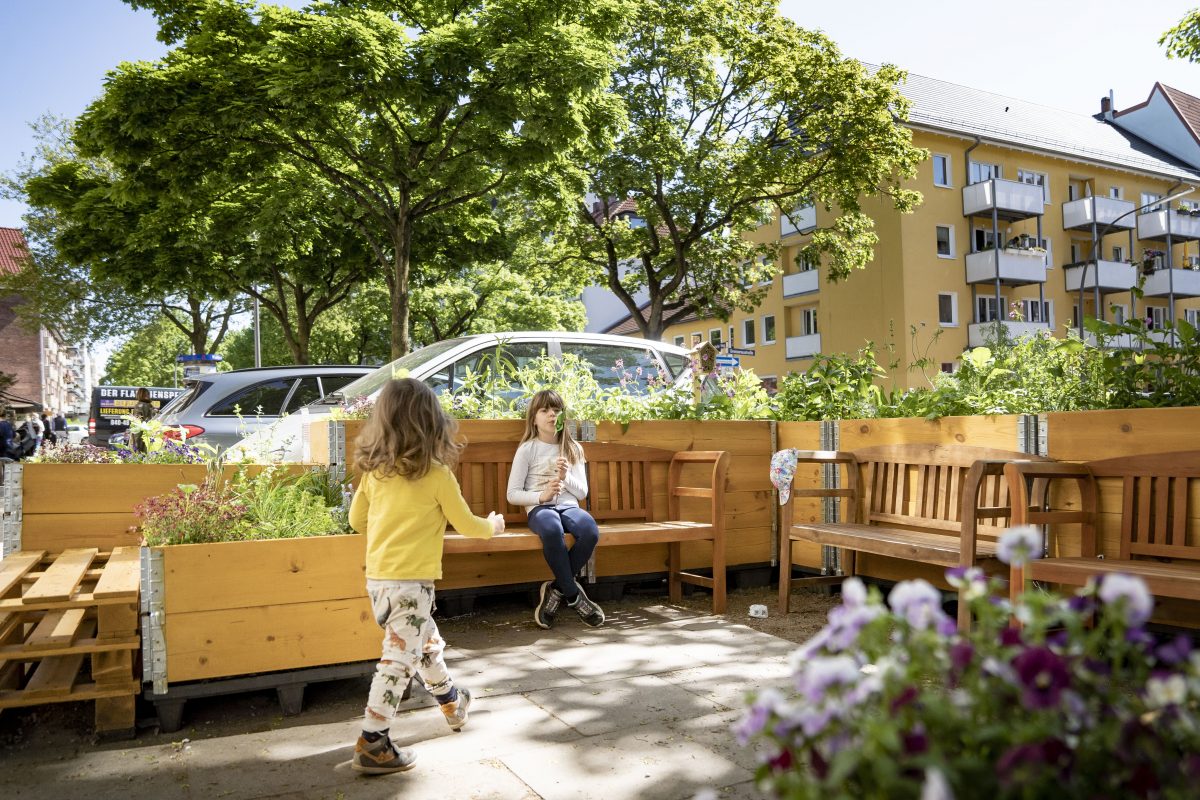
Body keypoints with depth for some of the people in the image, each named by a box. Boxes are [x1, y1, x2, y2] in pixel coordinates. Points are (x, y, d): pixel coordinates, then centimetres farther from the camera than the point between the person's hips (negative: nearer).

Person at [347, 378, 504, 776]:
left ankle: (452, 703, 42)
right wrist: (493, 525, 18)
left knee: (426, 643, 24)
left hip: (377, 578, 7)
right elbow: (467, 526, -2)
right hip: (410, 582, -7)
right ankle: (371, 745, 5)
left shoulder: (374, 471, 3)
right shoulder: (437, 474, -13)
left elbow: (357, 520, 14)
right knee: (399, 659, 0)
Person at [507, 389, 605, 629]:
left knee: (591, 530, -33)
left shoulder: (573, 449, 15)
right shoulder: (527, 449, 5)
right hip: (540, 508, -3)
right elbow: (513, 494, 0)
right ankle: (573, 595, -22)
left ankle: (558, 589, -13)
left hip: (569, 506, 3)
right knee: (552, 531, -41)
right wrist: (541, 496, -16)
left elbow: (582, 492, 13)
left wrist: (565, 476, -7)